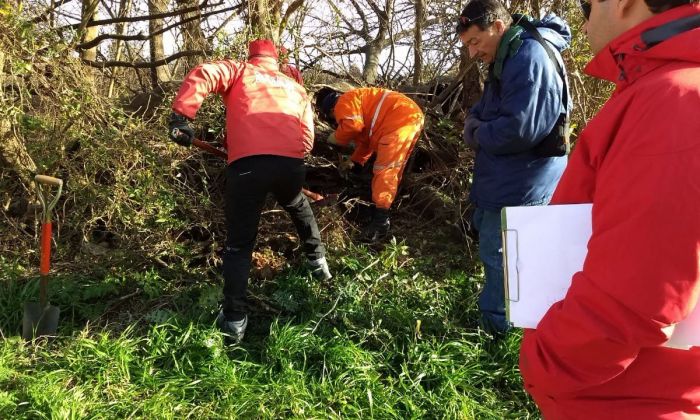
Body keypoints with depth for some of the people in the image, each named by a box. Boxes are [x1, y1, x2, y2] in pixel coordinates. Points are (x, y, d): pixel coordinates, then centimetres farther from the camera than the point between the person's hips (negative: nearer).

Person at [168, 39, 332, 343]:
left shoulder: (238, 71, 22)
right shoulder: (296, 87, 31)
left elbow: (201, 76, 2)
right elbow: (307, 139, 22)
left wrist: (181, 116, -3)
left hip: (246, 164, -2)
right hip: (291, 163, 3)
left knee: (239, 244, 9)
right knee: (298, 207, 36)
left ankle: (234, 319, 6)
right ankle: (318, 261, 46)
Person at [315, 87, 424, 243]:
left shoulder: (344, 102, 0)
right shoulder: (356, 107, 30)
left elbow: (353, 126, -17)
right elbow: (365, 139, 33)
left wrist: (334, 138, 0)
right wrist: (355, 163, 31)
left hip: (401, 119, -11)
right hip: (411, 116, 11)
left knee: (384, 170, -11)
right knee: (392, 170, 18)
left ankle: (380, 223, -13)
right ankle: (383, 211, 29)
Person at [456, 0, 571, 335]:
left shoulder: (530, 57, -23)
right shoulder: (508, 58, 12)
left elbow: (519, 129, -30)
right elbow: (483, 109, 18)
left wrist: (478, 135, -13)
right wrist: (473, 124, -4)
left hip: (520, 185, -11)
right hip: (507, 178, 11)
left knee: (497, 254, 0)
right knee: (484, 230, 23)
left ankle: (493, 327, 19)